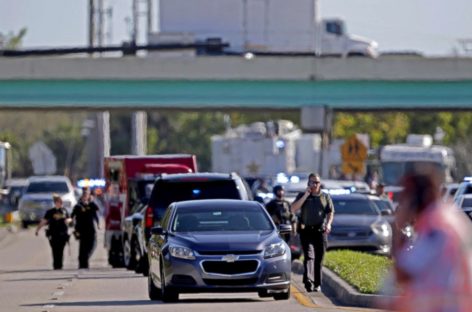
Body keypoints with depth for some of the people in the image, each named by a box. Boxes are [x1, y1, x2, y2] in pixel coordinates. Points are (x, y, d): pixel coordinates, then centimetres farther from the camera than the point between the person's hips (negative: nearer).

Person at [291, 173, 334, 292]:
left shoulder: (325, 197, 14)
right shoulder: (302, 196, 10)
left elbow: (330, 212, 10)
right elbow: (293, 208, -4)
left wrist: (328, 224, -9)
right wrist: (305, 196, -8)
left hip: (320, 231, 2)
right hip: (306, 231, -2)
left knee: (319, 259, 3)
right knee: (309, 256, -18)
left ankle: (317, 284, 11)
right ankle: (308, 280, -32)